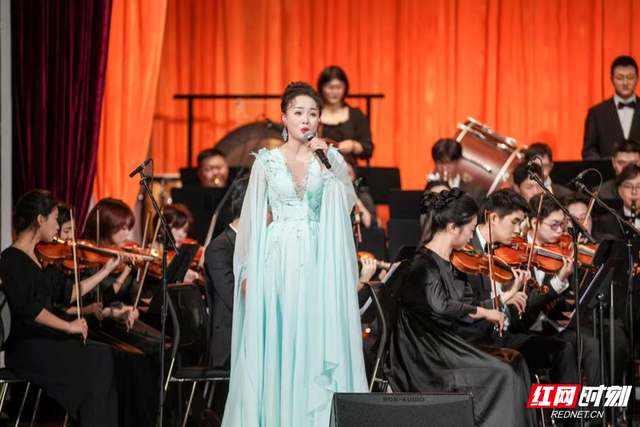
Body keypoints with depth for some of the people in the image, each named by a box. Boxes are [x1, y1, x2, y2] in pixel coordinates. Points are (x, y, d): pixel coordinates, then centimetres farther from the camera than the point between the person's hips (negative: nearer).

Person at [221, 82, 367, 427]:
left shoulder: (329, 159, 7)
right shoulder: (267, 161, 4)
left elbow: (347, 203, -8)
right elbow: (253, 217, 4)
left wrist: (329, 163, -18)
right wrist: (248, 271, -1)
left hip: (317, 261, 1)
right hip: (277, 259, -1)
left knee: (316, 341, -3)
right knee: (273, 342, -3)